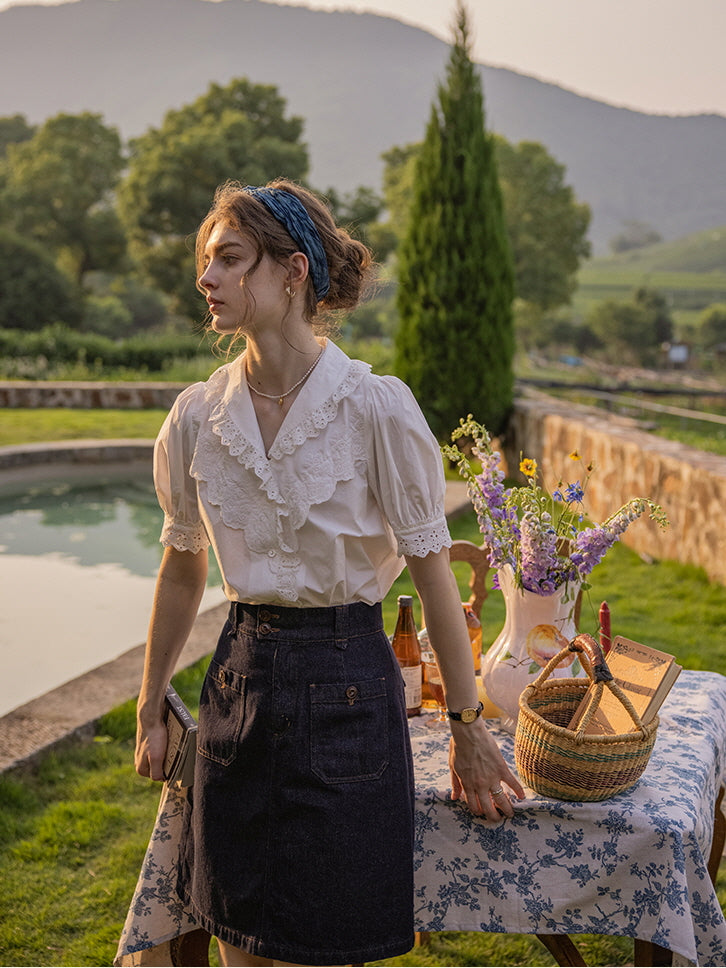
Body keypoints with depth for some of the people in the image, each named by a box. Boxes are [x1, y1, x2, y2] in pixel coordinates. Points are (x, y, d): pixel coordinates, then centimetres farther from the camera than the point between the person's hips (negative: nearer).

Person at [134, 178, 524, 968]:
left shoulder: (376, 408, -14)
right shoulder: (196, 416, -1)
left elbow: (432, 569, -8)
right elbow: (181, 568, 10)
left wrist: (468, 732, -4)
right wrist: (150, 712, 15)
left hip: (346, 680, -4)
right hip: (241, 678, 4)